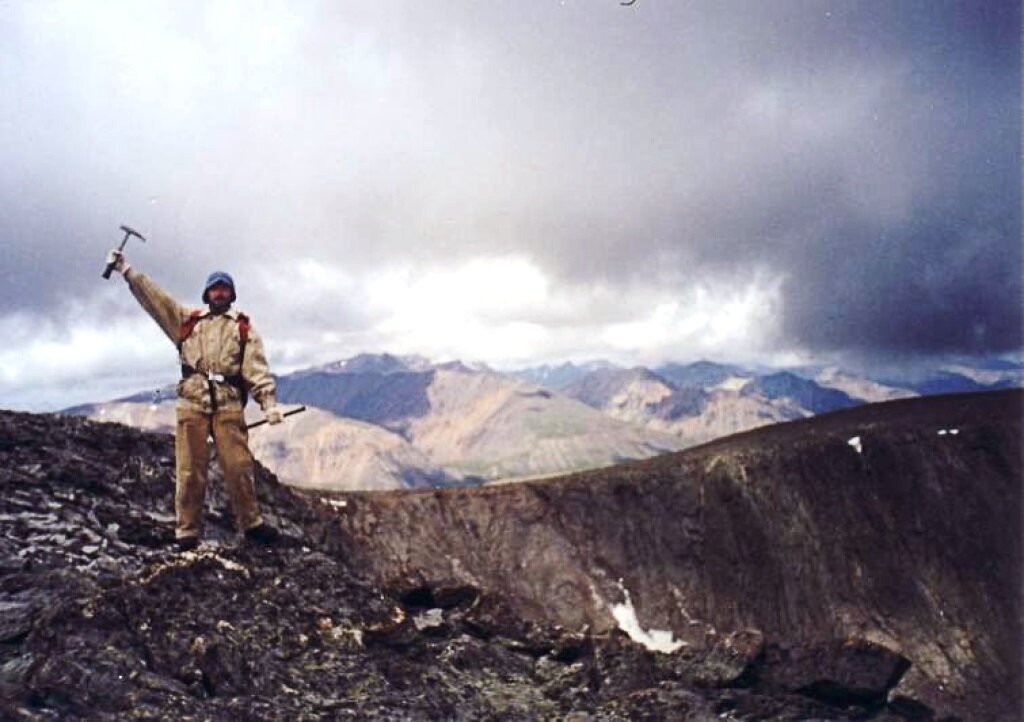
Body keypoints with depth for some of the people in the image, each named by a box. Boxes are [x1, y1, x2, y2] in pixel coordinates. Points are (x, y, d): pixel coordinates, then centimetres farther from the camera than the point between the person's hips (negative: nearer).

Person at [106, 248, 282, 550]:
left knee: (239, 467, -4)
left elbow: (257, 368, 2)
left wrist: (269, 402, -11)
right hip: (192, 403, 1)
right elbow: (154, 297, 15)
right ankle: (188, 530, 8)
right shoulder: (187, 320, 20)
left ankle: (251, 524, 7)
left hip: (228, 405, -1)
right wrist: (126, 270, 8)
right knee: (190, 469, 1)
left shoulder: (244, 329, 13)